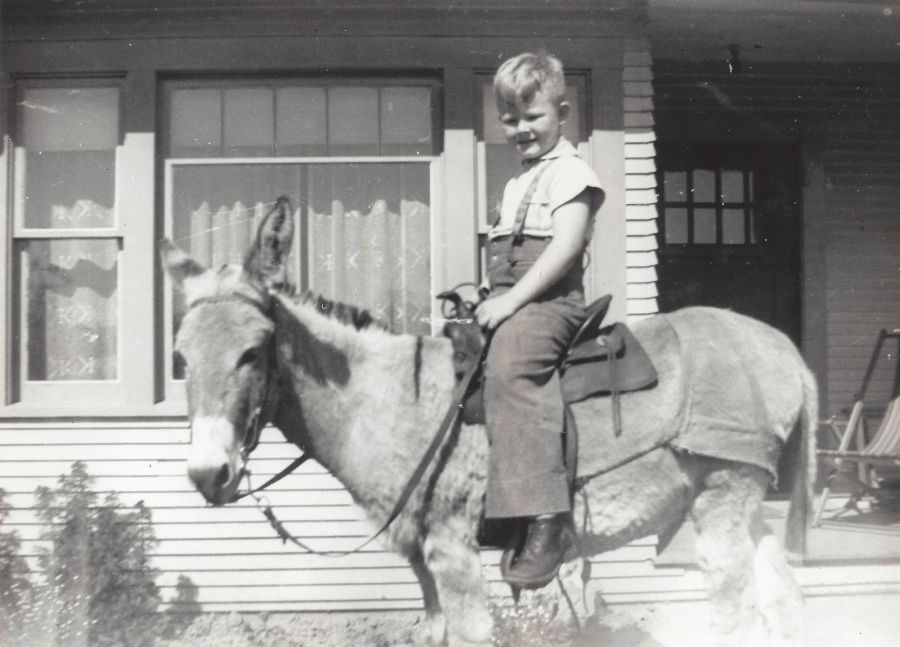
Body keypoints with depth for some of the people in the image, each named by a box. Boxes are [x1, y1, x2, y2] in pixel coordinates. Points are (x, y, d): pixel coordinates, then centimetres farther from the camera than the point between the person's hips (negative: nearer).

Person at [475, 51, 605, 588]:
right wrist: (494, 298, 13)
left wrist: (513, 299, -20)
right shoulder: (518, 185, 27)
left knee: (510, 365, -32)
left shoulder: (570, 171, -2)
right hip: (509, 304, 10)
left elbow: (567, 244, -15)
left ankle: (548, 520, -38)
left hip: (548, 300, -10)